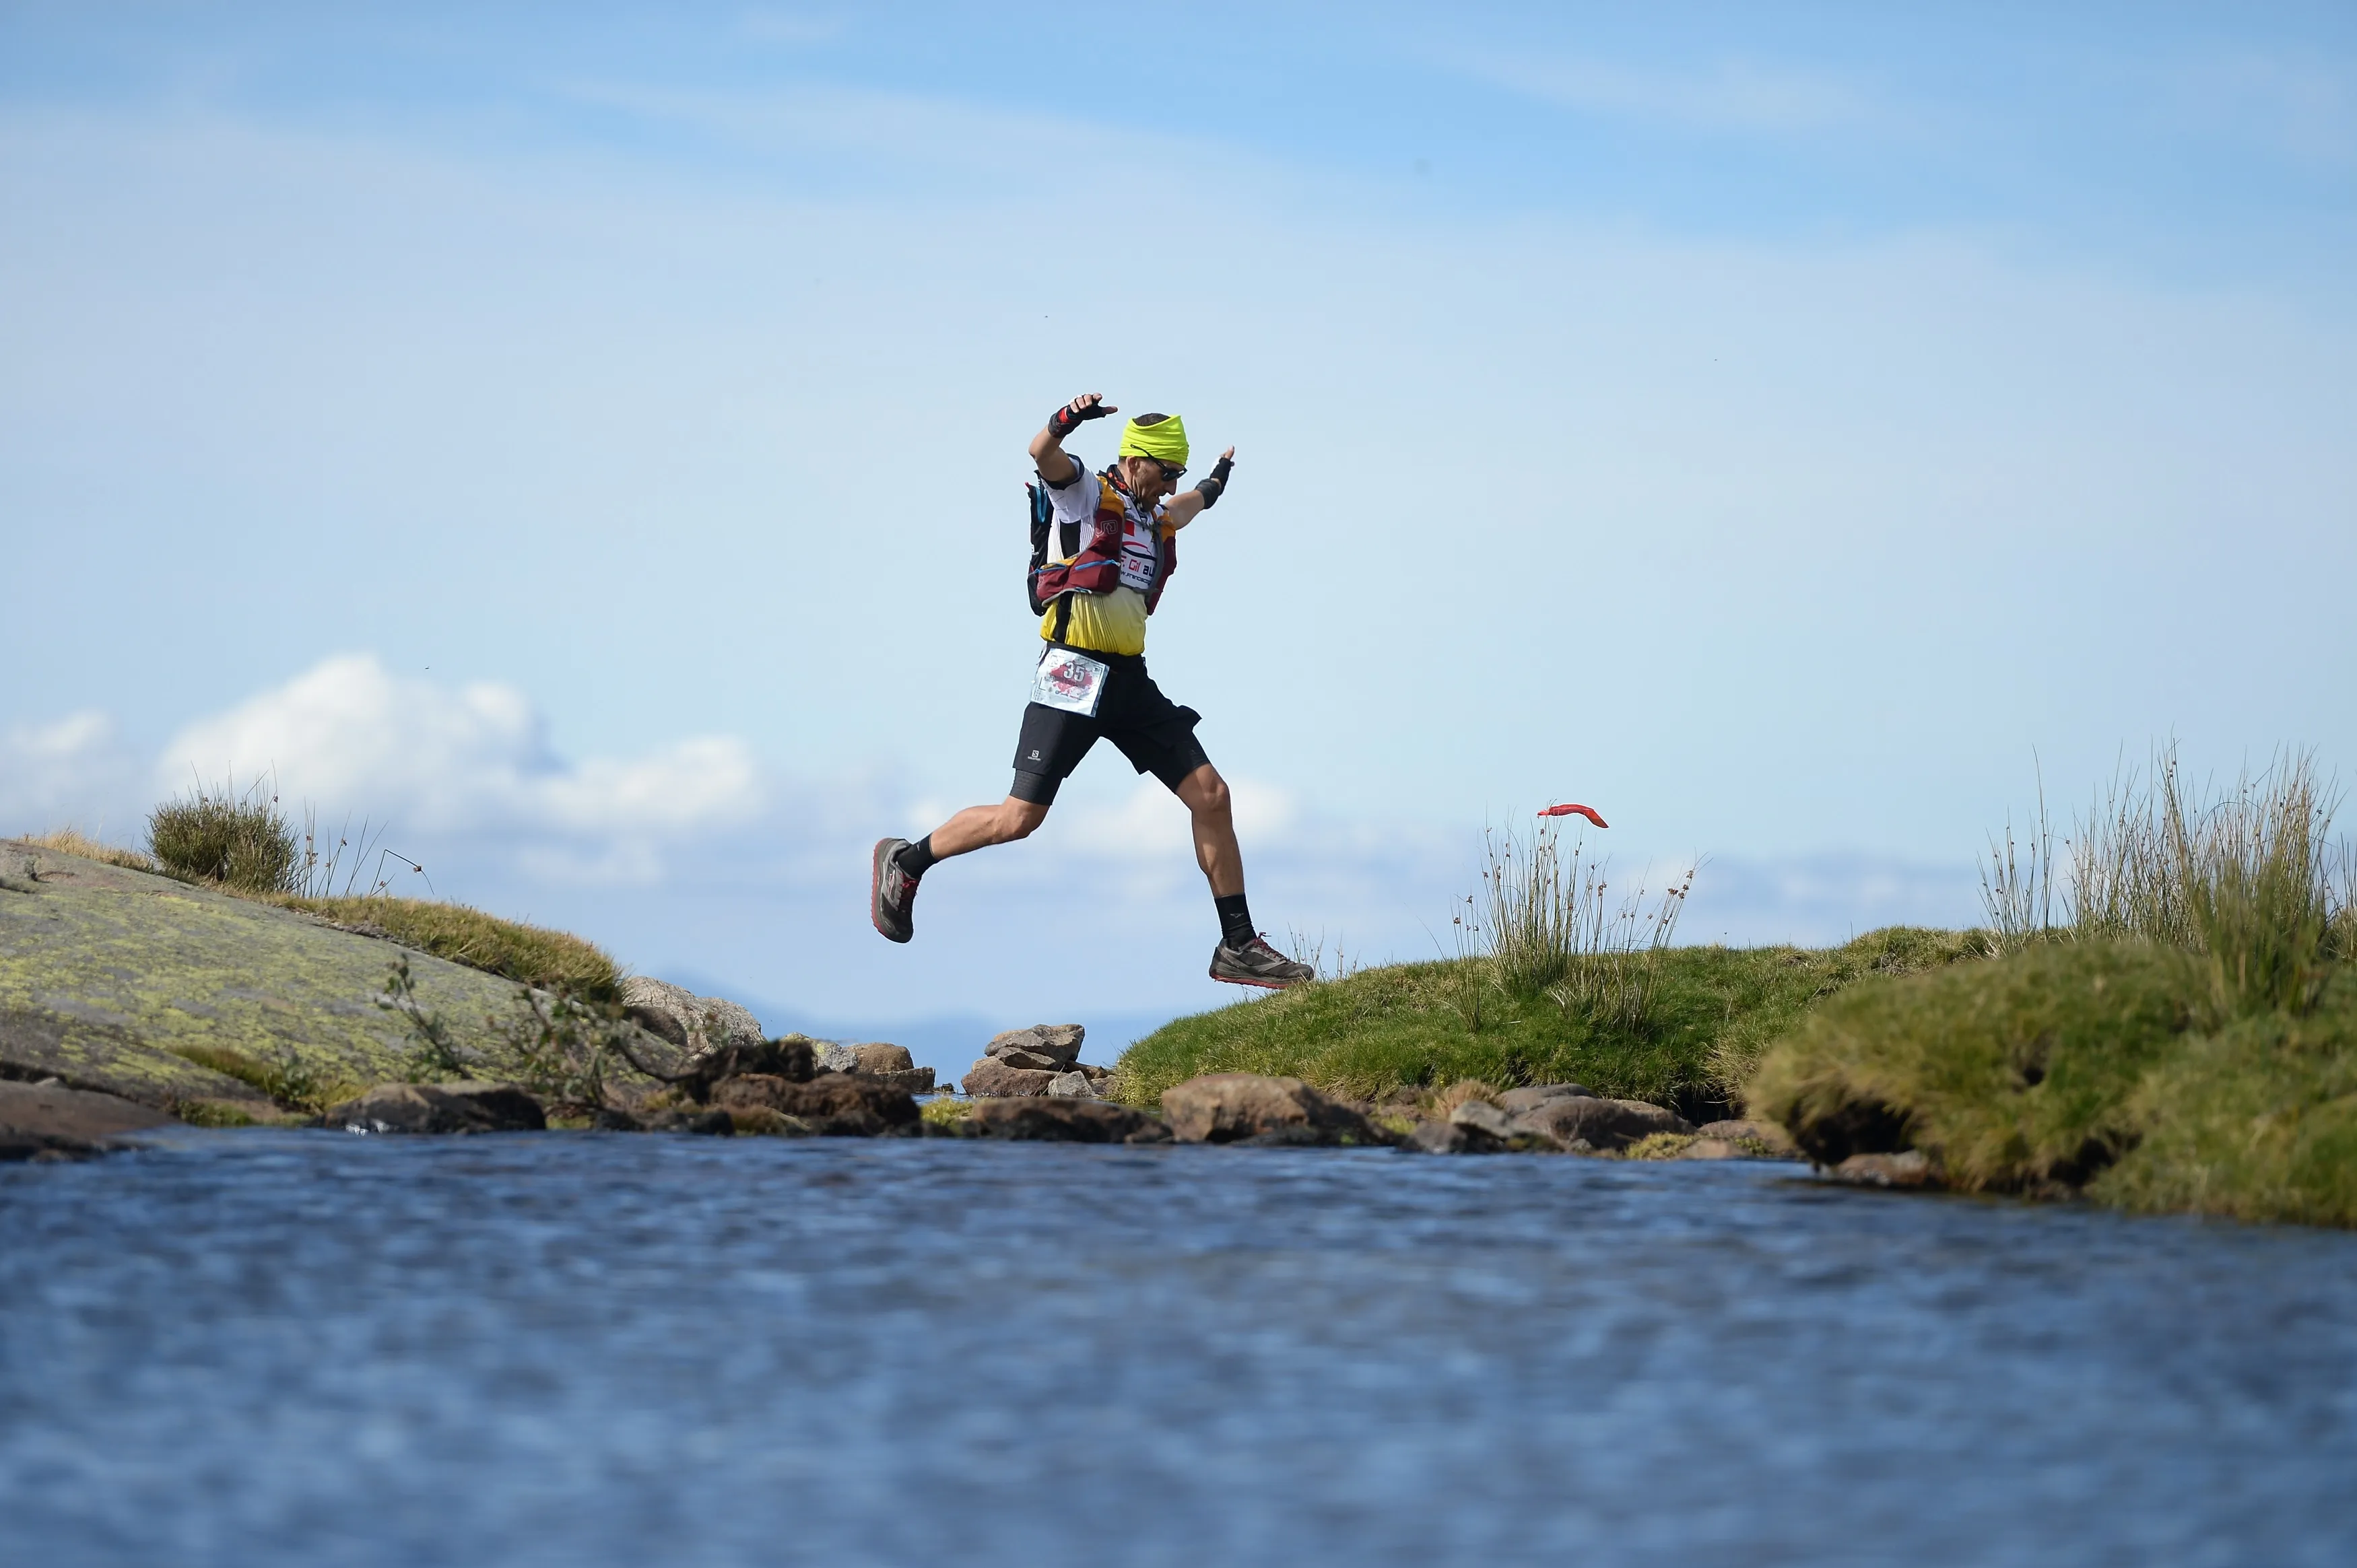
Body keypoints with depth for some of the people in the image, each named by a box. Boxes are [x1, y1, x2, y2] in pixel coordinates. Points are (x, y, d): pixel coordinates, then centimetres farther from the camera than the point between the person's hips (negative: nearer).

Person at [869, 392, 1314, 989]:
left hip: (1130, 681, 7)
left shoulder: (1157, 515, 18)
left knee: (1211, 795, -2)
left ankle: (1238, 946, 4)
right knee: (1021, 818, -10)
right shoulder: (1088, 493, -3)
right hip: (1074, 673, -7)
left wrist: (1214, 484, 64)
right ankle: (905, 862, 13)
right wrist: (1065, 421, -46)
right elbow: (1042, 453, -24)